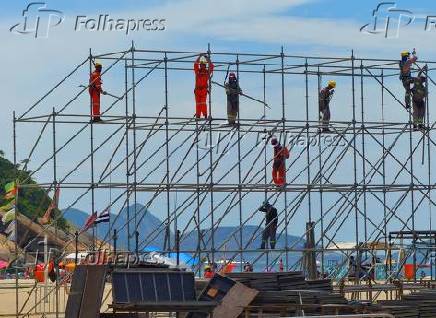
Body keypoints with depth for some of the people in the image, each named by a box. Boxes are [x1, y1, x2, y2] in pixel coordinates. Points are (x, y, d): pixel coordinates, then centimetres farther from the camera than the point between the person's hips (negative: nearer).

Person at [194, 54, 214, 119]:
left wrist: (207, 58, -2)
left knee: (203, 102, -13)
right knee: (198, 103, 3)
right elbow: (195, 64, -5)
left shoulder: (207, 72, 8)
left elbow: (211, 66, -2)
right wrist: (199, 57, -8)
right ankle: (198, 115, 5)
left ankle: (205, 114, -15)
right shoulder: (197, 71, 8)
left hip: (204, 89, -2)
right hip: (197, 89, 2)